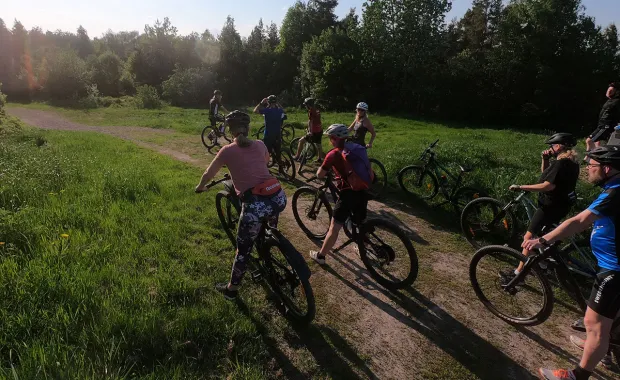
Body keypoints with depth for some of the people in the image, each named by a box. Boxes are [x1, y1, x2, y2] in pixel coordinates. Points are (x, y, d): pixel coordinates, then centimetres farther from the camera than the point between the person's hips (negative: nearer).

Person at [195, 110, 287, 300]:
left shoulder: (227, 151, 3)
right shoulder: (260, 145, 14)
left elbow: (208, 174, 16)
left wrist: (200, 187, 37)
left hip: (255, 206, -3)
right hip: (279, 197, 3)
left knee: (243, 250, 15)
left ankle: (231, 289, 33)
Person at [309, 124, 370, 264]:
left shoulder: (333, 154, -6)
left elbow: (320, 175, 0)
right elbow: (368, 167, 19)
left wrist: (321, 168, 21)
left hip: (348, 193, -6)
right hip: (363, 191, 6)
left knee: (334, 227, 4)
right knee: (361, 222, 26)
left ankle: (320, 256, 16)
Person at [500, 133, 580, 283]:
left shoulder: (561, 164, -22)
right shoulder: (569, 161, 11)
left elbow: (548, 186, -30)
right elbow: (545, 172, 20)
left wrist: (521, 187, -27)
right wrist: (545, 159, 3)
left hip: (551, 206, -11)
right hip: (560, 204, 11)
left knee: (529, 237, -10)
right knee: (540, 234, 27)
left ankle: (518, 273, -9)